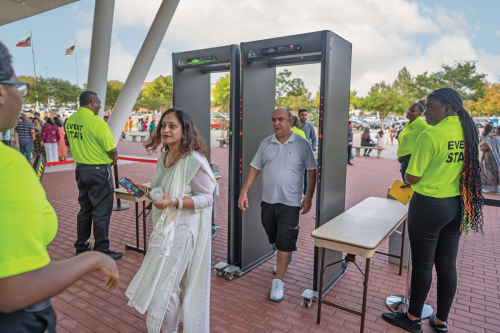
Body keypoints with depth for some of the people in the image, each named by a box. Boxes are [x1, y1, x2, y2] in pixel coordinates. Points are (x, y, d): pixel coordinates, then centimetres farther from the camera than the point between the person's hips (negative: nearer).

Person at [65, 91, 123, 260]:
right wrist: (113, 159, 2)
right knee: (101, 211, 1)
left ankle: (81, 246, 30)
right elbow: (112, 151, -18)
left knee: (85, 209, 20)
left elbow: (74, 142, 13)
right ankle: (102, 251, 10)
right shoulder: (97, 122, -20)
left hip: (80, 168, 8)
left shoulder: (70, 120, 4)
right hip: (99, 170, -8)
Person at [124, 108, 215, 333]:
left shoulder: (194, 160, -20)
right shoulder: (163, 158, 6)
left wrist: (174, 202, -30)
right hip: (164, 228, 8)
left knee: (165, 286, 3)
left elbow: (206, 198, -19)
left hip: (182, 230, -8)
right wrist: (145, 190, 4)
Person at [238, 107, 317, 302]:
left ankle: (278, 281, 10)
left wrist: (308, 198, -6)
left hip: (290, 203, -4)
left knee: (285, 242, -4)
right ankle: (287, 257, 49)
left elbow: (312, 172, -1)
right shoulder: (266, 143, 5)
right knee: (274, 239, 20)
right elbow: (254, 169, 5)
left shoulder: (302, 144, -5)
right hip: (268, 201, 5)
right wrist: (244, 192, -2)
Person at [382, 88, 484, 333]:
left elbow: (412, 178, -16)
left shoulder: (431, 135, -20)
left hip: (429, 205, -7)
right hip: (456, 205, 7)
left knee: (422, 264, 7)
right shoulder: (468, 131, 3)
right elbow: (462, 168, 15)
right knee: (447, 265, 14)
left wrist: (409, 179, 6)